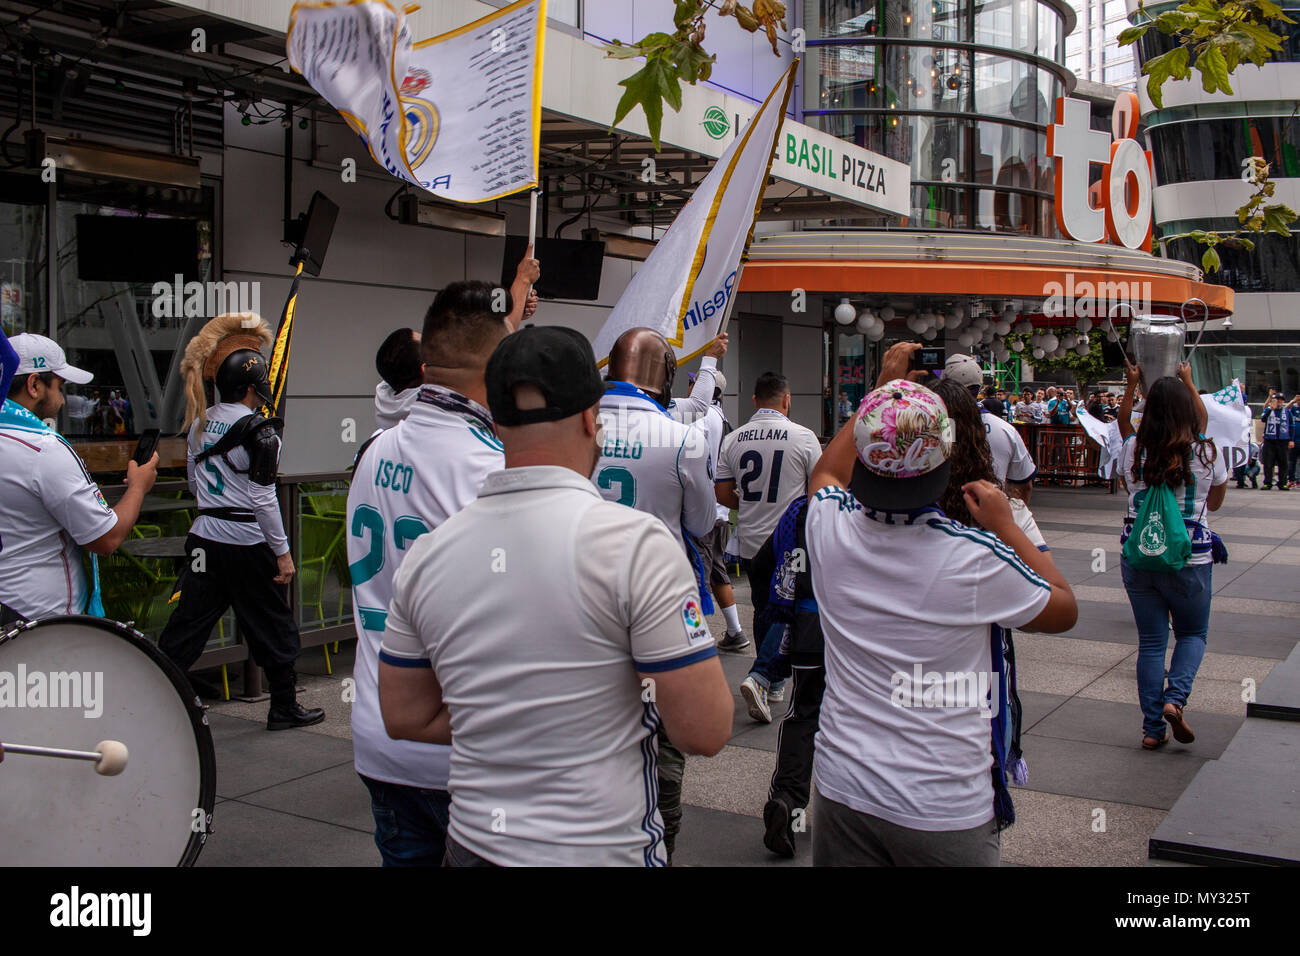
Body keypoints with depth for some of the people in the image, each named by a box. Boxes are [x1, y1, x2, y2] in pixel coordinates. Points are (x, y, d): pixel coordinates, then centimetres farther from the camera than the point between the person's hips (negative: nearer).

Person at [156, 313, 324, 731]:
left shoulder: (200, 422, 7)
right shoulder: (258, 431, -15)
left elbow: (192, 478, 16)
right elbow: (263, 499, -16)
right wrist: (282, 551, -10)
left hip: (205, 538, 6)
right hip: (248, 543, -6)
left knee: (187, 624, 10)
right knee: (272, 626, 8)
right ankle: (284, 707, 20)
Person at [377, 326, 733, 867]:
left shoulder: (427, 554, -3)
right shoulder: (636, 542, -18)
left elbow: (405, 717, 7)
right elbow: (705, 733, -18)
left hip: (473, 843, 4)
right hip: (603, 848, -4)